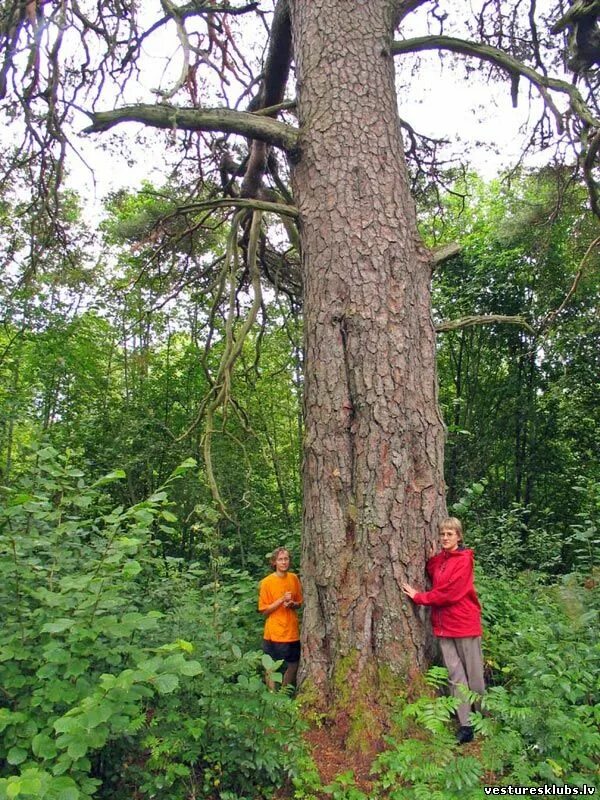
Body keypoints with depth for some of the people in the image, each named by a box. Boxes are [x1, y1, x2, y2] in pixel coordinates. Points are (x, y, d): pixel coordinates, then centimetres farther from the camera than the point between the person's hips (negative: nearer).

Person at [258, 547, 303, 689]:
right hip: (274, 633, -4)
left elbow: (300, 603, 10)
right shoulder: (267, 582, -13)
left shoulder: (294, 578, 0)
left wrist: (292, 604, -12)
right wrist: (281, 600, -21)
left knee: (293, 667, 16)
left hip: (292, 632, 5)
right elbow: (264, 610, -10)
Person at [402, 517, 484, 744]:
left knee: (474, 674, 5)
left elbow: (448, 592, -17)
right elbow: (435, 582, 3)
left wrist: (418, 597, -12)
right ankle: (466, 725, 14)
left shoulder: (464, 560, -12)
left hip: (465, 624, -6)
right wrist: (431, 557, -6)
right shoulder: (439, 559, 11)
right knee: (455, 675, 7)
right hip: (443, 625, 6)